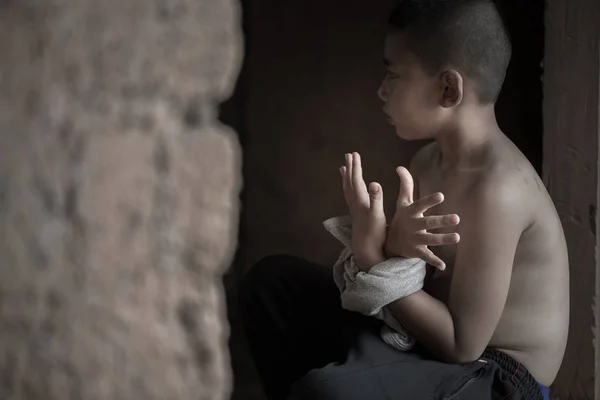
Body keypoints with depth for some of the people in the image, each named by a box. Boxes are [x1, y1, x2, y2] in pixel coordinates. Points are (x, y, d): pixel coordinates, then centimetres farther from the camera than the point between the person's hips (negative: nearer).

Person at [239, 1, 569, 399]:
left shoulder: (497, 187, -25)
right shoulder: (428, 161, 3)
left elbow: (462, 344, -23)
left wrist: (372, 253, -22)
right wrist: (391, 243, -19)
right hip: (427, 341, 9)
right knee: (272, 279, 10)